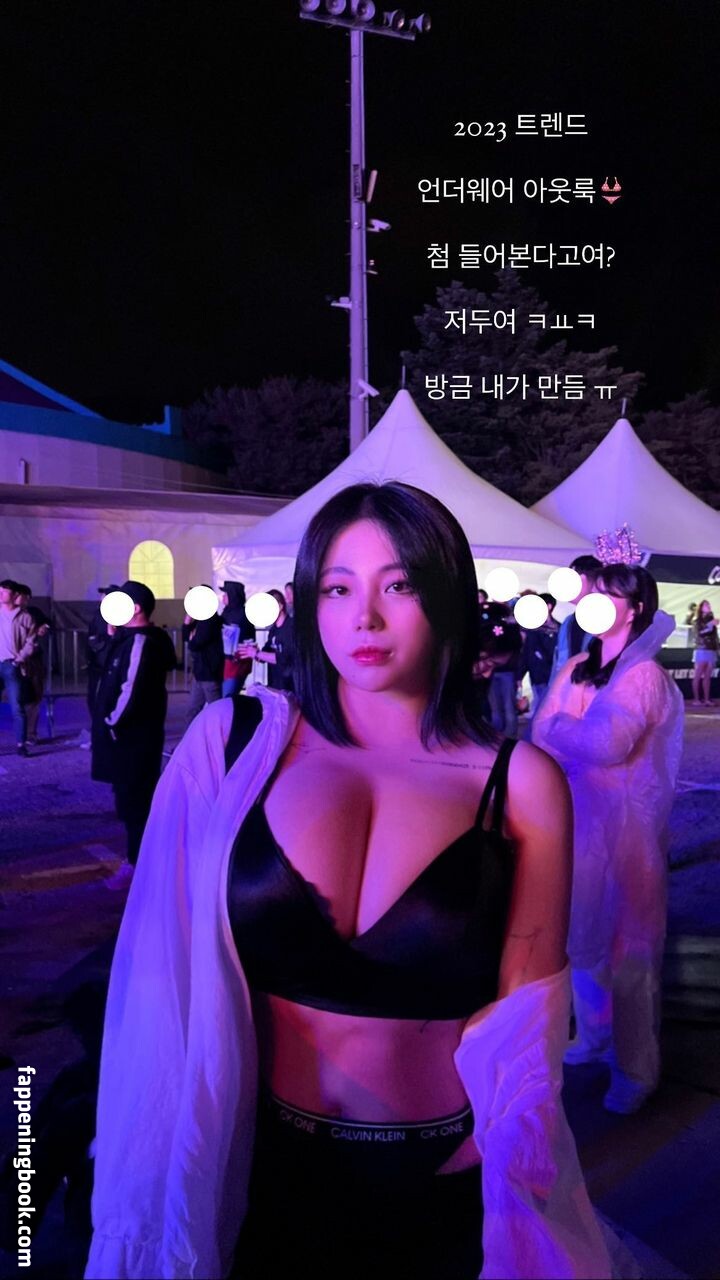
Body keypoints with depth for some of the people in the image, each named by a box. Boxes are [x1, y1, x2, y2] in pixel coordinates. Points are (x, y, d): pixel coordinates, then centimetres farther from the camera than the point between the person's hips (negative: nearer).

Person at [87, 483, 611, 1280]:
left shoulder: (521, 783, -10)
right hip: (256, 1171, 1)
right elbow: (166, 973, -5)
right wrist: (154, 1179, -2)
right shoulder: (231, 743, -9)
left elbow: (523, 1022, -6)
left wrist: (519, 1216, -12)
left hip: (441, 1188, 0)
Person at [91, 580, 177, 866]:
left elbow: (132, 690, -26)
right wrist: (112, 636, 11)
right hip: (130, 734, 10)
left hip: (131, 736, -10)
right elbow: (115, 675, 19)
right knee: (137, 798, 18)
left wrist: (112, 723, -15)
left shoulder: (141, 641, -20)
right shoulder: (130, 638, 11)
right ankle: (140, 858, 30)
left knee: (133, 801, -1)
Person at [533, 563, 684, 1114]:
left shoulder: (645, 675, -13)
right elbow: (541, 732, 3)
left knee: (626, 942, 4)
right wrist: (585, 742, -14)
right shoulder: (576, 667, 7)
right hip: (575, 817, 7)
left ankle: (636, 1068, 18)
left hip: (622, 824, -6)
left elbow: (609, 742, -23)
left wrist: (560, 728, -8)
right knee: (584, 932, 17)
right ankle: (593, 1034, 37)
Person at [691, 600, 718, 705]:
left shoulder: (711, 620, 15)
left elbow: (715, 636, 15)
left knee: (707, 677, 5)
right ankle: (696, 699, -2)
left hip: (712, 651, 5)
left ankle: (706, 699, 7)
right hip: (702, 651, -5)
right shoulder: (697, 621, 1)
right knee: (698, 676, -4)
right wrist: (710, 625, -24)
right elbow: (699, 632, -16)